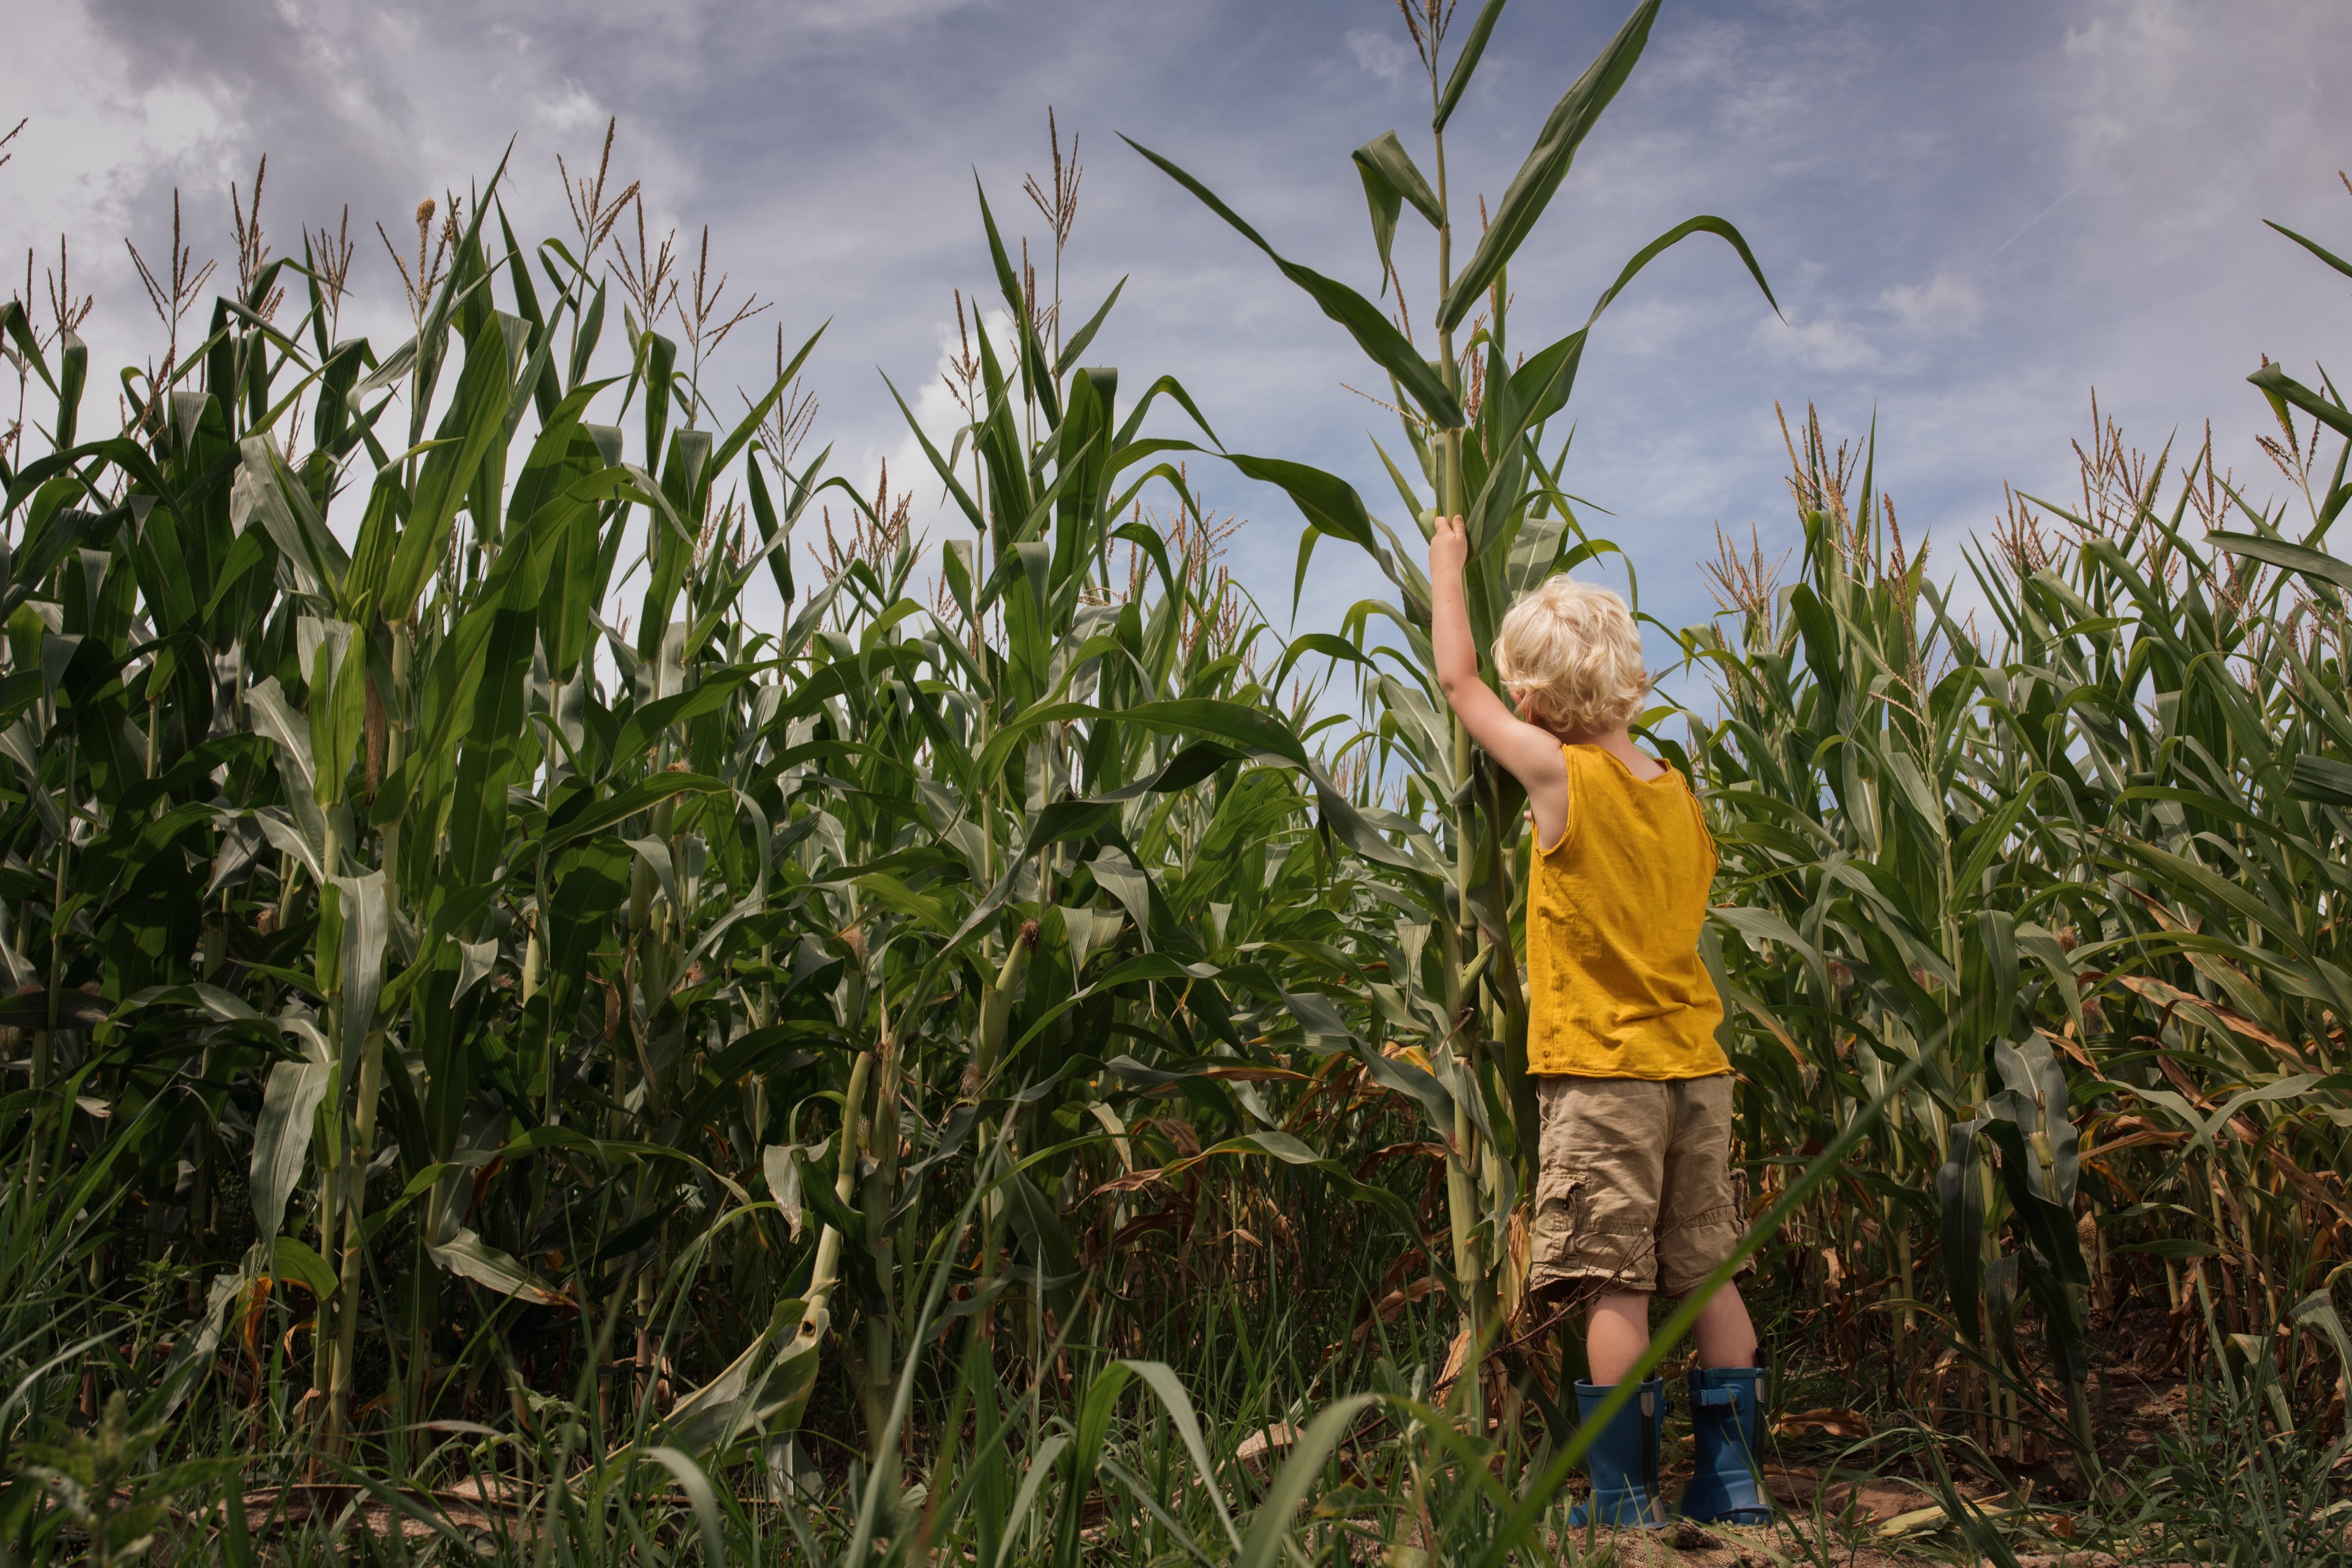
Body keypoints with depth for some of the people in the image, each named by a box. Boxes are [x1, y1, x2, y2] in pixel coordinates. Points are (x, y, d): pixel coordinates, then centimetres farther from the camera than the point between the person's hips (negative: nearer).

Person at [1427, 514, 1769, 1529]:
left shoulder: (1559, 773, -10)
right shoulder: (1679, 794, 7)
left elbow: (1456, 680, 1)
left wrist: (1447, 565, 16)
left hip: (1603, 1070, -7)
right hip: (1696, 1064, 7)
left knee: (1615, 1287, -2)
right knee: (1709, 1278, 12)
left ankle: (1625, 1501, 4)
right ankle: (1734, 1483, 20)